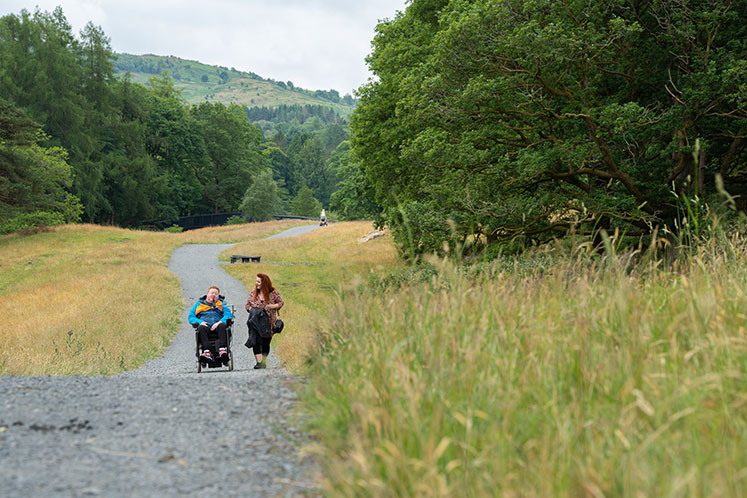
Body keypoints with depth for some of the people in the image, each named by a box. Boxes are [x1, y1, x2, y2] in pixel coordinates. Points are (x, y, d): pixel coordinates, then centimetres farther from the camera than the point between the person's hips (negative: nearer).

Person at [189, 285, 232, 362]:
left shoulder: (221, 304, 27)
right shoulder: (199, 304, 26)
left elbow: (228, 315, 10)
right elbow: (191, 317, 14)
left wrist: (220, 322, -12)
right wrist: (200, 322, -8)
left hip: (217, 325, 0)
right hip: (205, 325, 0)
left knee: (222, 326, -34)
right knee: (201, 328, -35)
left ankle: (222, 348, -49)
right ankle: (207, 351, -49)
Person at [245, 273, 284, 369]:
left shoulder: (273, 293, -1)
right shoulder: (252, 293, 6)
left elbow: (281, 302, 5)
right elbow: (247, 305, 11)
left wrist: (273, 306, -13)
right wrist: (252, 310, -9)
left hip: (269, 322, -1)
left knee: (266, 342, 4)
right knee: (256, 341, -14)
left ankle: (263, 362, 20)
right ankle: (259, 362, -16)